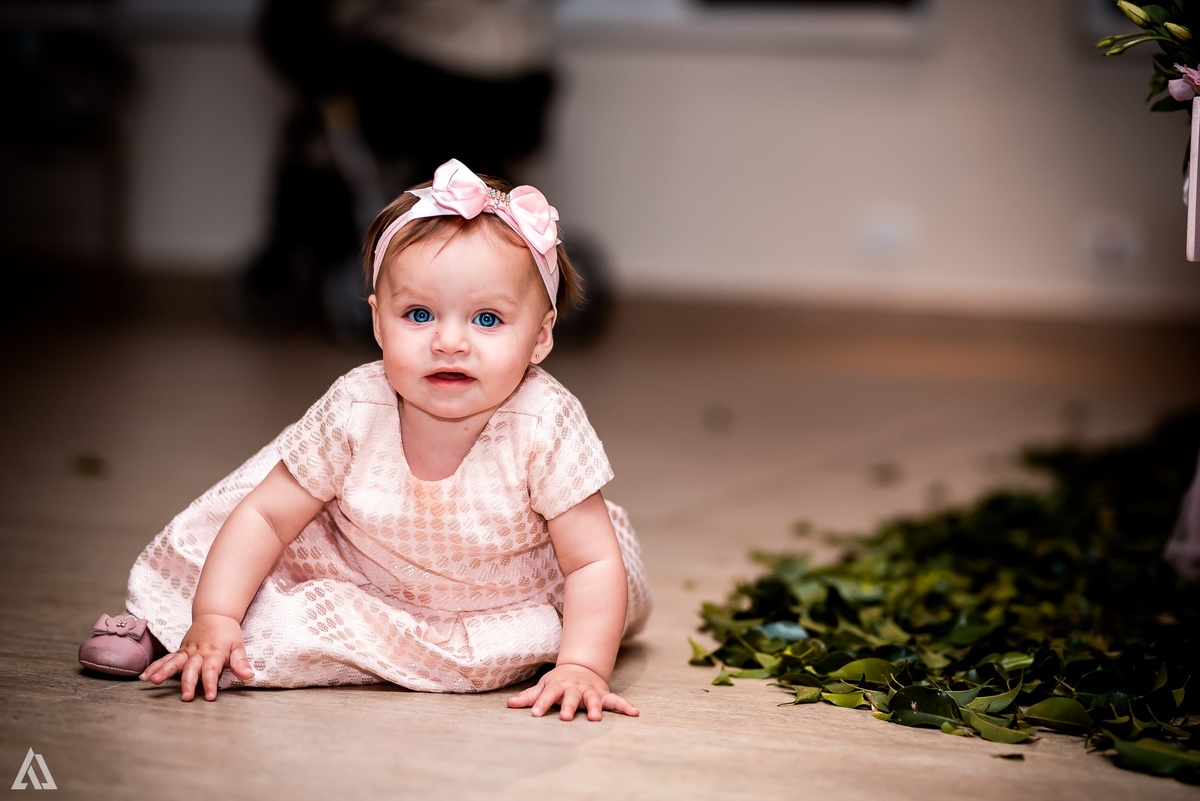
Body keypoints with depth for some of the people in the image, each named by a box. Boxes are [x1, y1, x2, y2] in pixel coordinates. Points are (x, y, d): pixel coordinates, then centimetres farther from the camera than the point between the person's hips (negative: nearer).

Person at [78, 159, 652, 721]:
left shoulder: (547, 427, -30)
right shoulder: (353, 411, -24)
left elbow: (594, 562, -26)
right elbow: (263, 516, -16)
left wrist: (582, 667, -39)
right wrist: (214, 620, -25)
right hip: (364, 581, 1)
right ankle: (164, 623, 13)